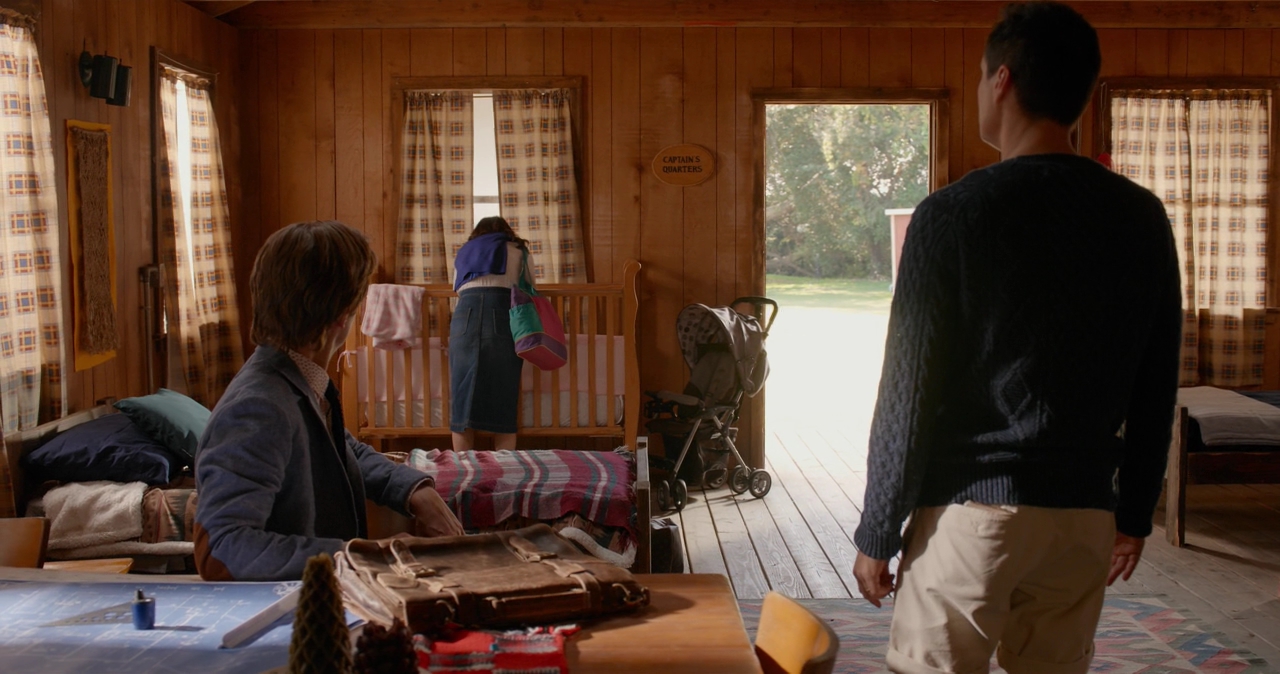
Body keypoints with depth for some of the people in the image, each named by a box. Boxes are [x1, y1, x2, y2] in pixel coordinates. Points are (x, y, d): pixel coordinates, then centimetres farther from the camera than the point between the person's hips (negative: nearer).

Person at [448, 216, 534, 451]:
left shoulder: (463, 253, 32)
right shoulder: (516, 250, 24)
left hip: (464, 317, 2)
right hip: (501, 318, -2)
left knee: (463, 399, 2)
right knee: (503, 402, -1)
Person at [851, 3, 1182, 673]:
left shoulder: (951, 216, -10)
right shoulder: (1142, 218, 4)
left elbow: (907, 392, -10)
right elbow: (1156, 390, 9)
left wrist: (876, 534, -2)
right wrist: (1135, 514, 19)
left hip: (971, 509, -5)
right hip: (1085, 515, 5)